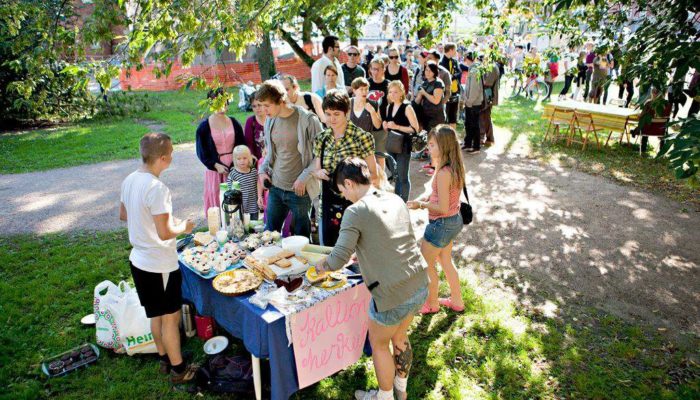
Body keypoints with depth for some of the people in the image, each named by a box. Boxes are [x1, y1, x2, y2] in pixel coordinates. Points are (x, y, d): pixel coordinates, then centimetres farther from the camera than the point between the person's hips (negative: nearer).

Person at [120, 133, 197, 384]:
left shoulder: (129, 180, 0)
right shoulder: (157, 188, -26)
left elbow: (123, 215, 14)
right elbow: (164, 233, -26)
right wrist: (183, 227, -8)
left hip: (138, 260, 8)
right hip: (160, 265, -8)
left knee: (156, 315, 22)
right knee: (170, 318, 9)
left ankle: (165, 360, 39)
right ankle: (178, 370, 24)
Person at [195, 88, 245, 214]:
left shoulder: (234, 123, 5)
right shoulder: (204, 126, -2)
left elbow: (242, 144, 10)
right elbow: (201, 152, -1)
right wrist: (216, 165, -13)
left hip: (234, 168, 2)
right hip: (215, 170, -2)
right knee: (216, 202, 4)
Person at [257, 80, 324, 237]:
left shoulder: (307, 120, -13)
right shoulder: (270, 120, 6)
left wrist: (304, 178, -15)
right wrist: (262, 170, 4)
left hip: (300, 190, -5)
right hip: (275, 187, 6)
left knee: (302, 236, 9)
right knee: (269, 232, 16)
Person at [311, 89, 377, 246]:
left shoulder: (361, 137, -9)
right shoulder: (321, 139, 5)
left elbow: (373, 175, -4)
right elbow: (316, 169, 13)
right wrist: (319, 173, -7)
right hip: (329, 203, 4)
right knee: (328, 248, 12)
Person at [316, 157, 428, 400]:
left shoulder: (356, 211, -15)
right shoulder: (395, 200, 7)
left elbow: (337, 260, -19)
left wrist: (321, 266, 2)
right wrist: (358, 252, 25)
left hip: (393, 297, -7)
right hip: (420, 286, 7)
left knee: (379, 344, 19)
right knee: (399, 338, 29)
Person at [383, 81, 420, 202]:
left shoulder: (407, 108, -10)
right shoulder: (389, 107, 10)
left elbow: (415, 128, -16)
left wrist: (397, 126, -21)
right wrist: (385, 126, 0)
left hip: (403, 146, -7)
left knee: (403, 176, -3)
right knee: (395, 175, 17)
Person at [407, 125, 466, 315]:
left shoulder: (443, 173, -28)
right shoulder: (454, 167, 1)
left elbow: (442, 208, -26)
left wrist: (421, 204, -13)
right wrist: (427, 198, 1)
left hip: (441, 224, -9)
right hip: (453, 221, 9)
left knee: (426, 264, 12)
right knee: (445, 262, 25)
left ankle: (432, 304, 32)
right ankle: (457, 301, 40)